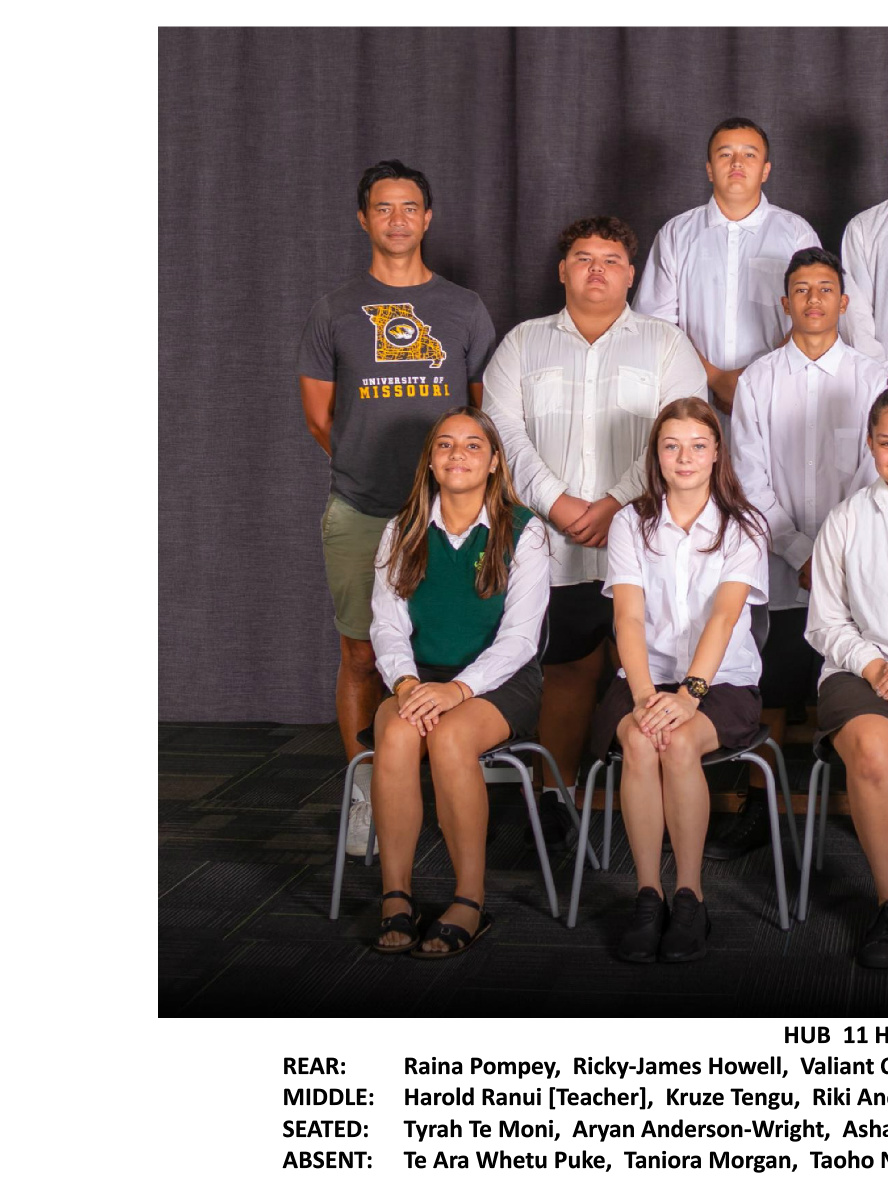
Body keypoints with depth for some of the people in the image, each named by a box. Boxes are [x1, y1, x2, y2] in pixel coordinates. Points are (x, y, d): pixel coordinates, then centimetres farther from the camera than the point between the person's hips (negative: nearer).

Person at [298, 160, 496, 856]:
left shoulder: (465, 311, 10)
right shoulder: (335, 313, 8)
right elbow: (319, 415, 13)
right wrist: (369, 465, 9)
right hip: (359, 514, 0)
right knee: (362, 653, 0)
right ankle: (365, 794, 10)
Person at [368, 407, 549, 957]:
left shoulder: (523, 531, 2)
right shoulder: (402, 534, 13)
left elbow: (520, 635, -7)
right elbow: (388, 626, 6)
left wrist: (460, 687, -22)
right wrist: (405, 681, -16)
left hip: (500, 679, -2)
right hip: (420, 677, 3)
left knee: (450, 737, -35)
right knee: (398, 736, -32)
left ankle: (471, 901, -25)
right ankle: (396, 898, -25)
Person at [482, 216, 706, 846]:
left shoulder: (666, 343, 10)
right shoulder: (524, 343, 15)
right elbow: (504, 430, 4)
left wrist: (616, 503, -13)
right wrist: (557, 503, -9)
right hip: (556, 545, 1)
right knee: (569, 670, 1)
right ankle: (556, 799, 10)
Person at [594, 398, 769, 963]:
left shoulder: (743, 527, 3)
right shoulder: (632, 523, 8)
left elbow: (725, 613, -13)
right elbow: (629, 617, -6)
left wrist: (689, 693, -29)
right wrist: (644, 694, -23)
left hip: (724, 682, -1)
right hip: (647, 676, 1)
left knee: (679, 742, -32)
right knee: (639, 740, -32)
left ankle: (690, 895, -19)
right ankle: (649, 896, -22)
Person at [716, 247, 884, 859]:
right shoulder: (758, 380, 5)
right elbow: (752, 480, 1)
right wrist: (801, 552, -9)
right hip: (780, 565, 0)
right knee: (772, 692, 3)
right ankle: (759, 810, 14)